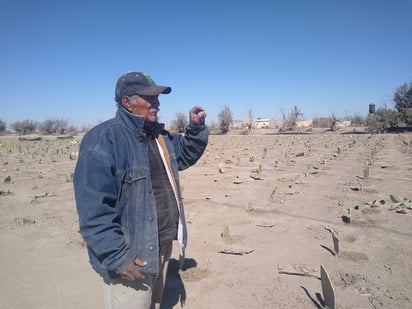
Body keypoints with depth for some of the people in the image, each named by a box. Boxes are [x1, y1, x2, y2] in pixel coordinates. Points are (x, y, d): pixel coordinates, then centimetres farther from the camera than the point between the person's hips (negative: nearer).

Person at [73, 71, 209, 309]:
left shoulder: (159, 134, 6)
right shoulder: (104, 138, -21)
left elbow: (184, 155, 20)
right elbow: (93, 207, -25)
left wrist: (196, 127, 4)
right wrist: (117, 256, -25)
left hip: (163, 244, 8)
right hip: (131, 256, -8)